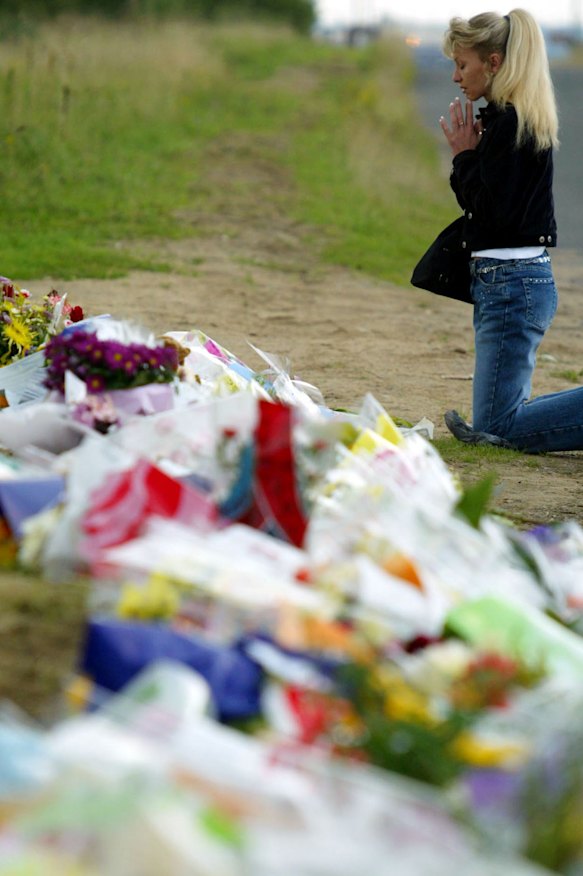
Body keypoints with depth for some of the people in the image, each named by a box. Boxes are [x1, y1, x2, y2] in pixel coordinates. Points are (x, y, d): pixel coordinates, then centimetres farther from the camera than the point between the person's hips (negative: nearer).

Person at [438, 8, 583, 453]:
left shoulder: (509, 122, -15)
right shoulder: (523, 119, 15)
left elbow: (493, 211, -19)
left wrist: (464, 156, -7)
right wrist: (470, 154, 5)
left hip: (510, 284, -10)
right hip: (523, 280, 10)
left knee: (497, 426, -8)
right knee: (498, 421, 13)